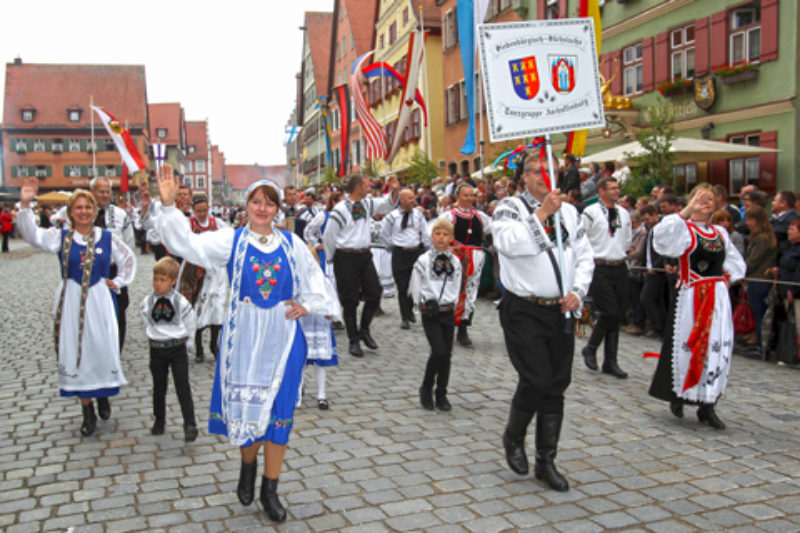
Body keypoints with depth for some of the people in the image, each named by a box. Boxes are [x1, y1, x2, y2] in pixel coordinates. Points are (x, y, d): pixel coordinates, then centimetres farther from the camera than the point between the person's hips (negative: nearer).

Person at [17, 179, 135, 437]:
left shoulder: (107, 238, 4)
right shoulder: (61, 237, 2)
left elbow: (128, 259, 18)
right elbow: (33, 235, -16)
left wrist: (118, 281, 7)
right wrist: (25, 205, -27)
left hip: (99, 300, 0)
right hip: (71, 301, 0)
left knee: (103, 349, 0)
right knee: (75, 353, 3)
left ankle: (104, 394, 28)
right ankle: (87, 411, 13)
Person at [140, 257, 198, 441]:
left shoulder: (182, 303, -8)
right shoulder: (147, 302, -4)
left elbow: (189, 328, 4)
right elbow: (148, 325, 11)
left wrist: (184, 343, 6)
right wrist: (154, 341, 9)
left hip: (178, 349, -2)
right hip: (156, 350, 2)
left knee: (183, 386, -5)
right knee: (159, 386, 14)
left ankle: (190, 424, -5)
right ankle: (159, 420, 31)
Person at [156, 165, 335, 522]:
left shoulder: (291, 244, 3)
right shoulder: (231, 240, -1)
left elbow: (314, 279, 15)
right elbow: (186, 243, -11)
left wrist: (308, 305, -1)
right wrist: (169, 205, -22)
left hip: (282, 336, 1)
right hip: (244, 335, -1)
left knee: (279, 407, 3)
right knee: (243, 403, 6)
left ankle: (270, 489, 17)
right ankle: (248, 465, 37)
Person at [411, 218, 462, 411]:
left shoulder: (455, 262, 5)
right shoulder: (423, 261, -6)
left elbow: (455, 288, 14)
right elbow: (415, 290, 2)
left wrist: (450, 305, 6)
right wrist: (423, 305, 3)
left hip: (448, 313, 4)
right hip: (429, 315, -4)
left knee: (447, 354, 5)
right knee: (439, 351, -14)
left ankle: (441, 394, 18)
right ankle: (426, 389, 7)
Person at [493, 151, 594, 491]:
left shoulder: (569, 212, 11)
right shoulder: (510, 208, -4)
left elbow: (585, 256, 13)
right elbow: (510, 244, -24)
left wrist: (577, 291, -2)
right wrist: (542, 213, -21)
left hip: (561, 311, 5)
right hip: (524, 312, -5)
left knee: (556, 386, 8)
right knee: (536, 380, -11)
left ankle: (546, 461, 21)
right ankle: (513, 438, 21)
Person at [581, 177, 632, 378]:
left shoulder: (624, 214, 13)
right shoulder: (590, 213, -7)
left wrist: (620, 255, 15)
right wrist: (593, 258, -3)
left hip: (620, 268, 6)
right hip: (599, 269, -6)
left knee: (617, 315, 7)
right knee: (610, 313, -13)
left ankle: (610, 361, 15)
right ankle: (590, 349, 10)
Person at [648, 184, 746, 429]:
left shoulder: (720, 233, 14)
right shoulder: (685, 230, -4)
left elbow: (735, 260, 27)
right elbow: (662, 233, -27)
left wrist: (727, 277, 9)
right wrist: (687, 211, -28)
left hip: (719, 296, 5)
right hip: (692, 296, -5)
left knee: (718, 348, 2)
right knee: (688, 346, -1)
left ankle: (707, 406, 9)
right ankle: (678, 394, 22)